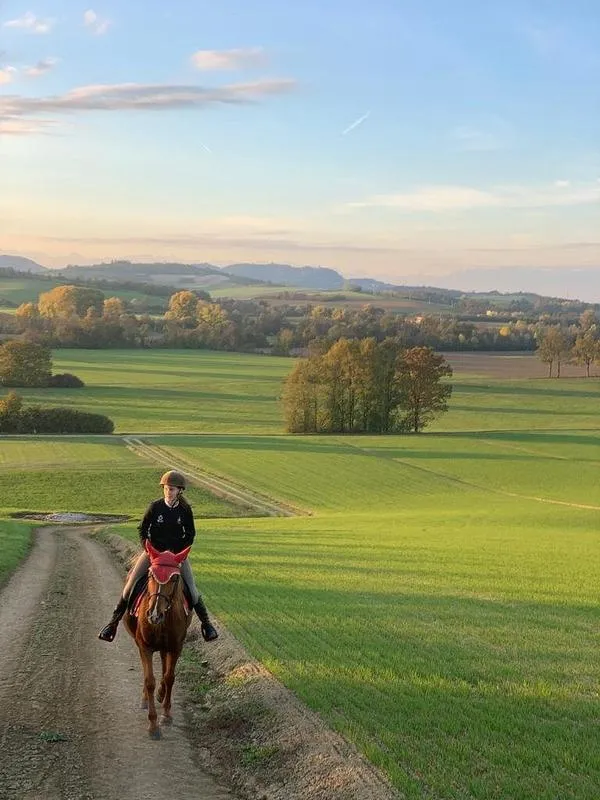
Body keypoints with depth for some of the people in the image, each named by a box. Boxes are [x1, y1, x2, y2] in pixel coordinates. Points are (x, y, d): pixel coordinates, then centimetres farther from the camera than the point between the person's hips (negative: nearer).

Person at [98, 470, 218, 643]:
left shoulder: (185, 510, -6)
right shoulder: (155, 507, -8)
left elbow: (190, 535, 3)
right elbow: (142, 530, 1)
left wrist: (178, 552, -8)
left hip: (177, 552, 0)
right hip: (153, 550, 0)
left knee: (191, 589, -9)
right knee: (131, 582, -9)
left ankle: (206, 623, 7)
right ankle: (115, 620, 2)